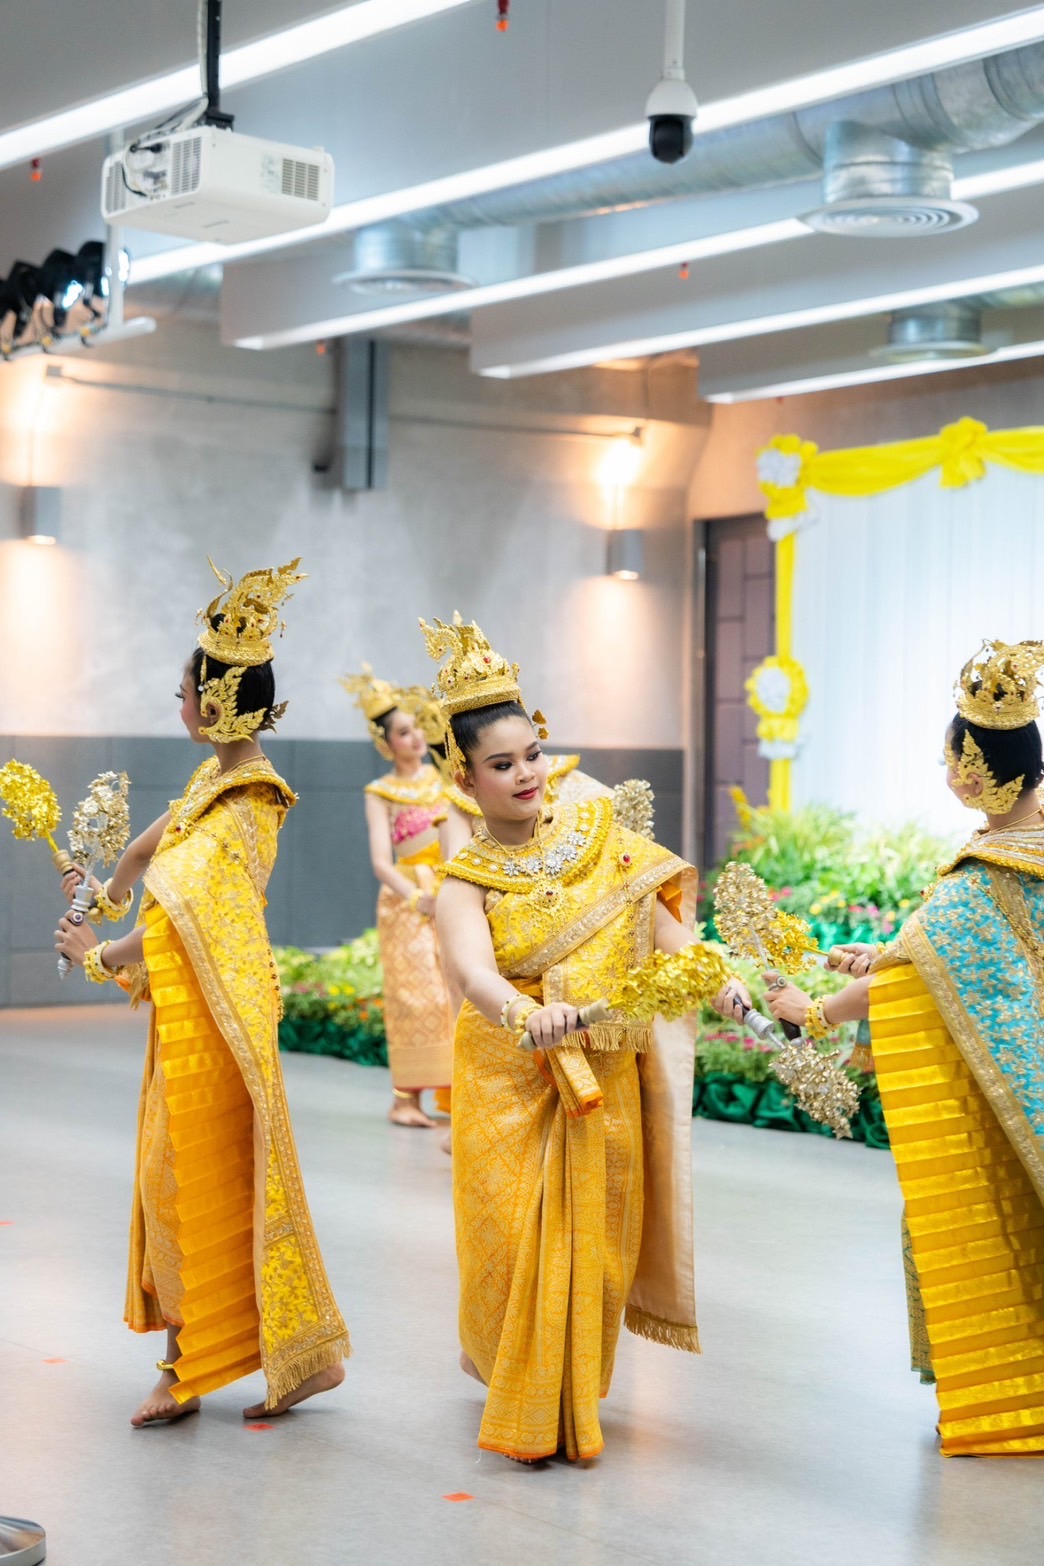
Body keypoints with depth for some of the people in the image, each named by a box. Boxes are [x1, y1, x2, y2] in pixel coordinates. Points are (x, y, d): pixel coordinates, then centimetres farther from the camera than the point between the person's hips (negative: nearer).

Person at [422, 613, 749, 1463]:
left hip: (607, 1081, 3)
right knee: (517, 1241, -3)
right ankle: (518, 1399, 22)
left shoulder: (596, 832, 3)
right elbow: (471, 968, -26)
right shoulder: (469, 879, -7)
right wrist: (523, 1012, -46)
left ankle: (574, 1399, 26)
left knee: (596, 1242, 5)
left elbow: (659, 914, 2)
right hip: (512, 1083, -2)